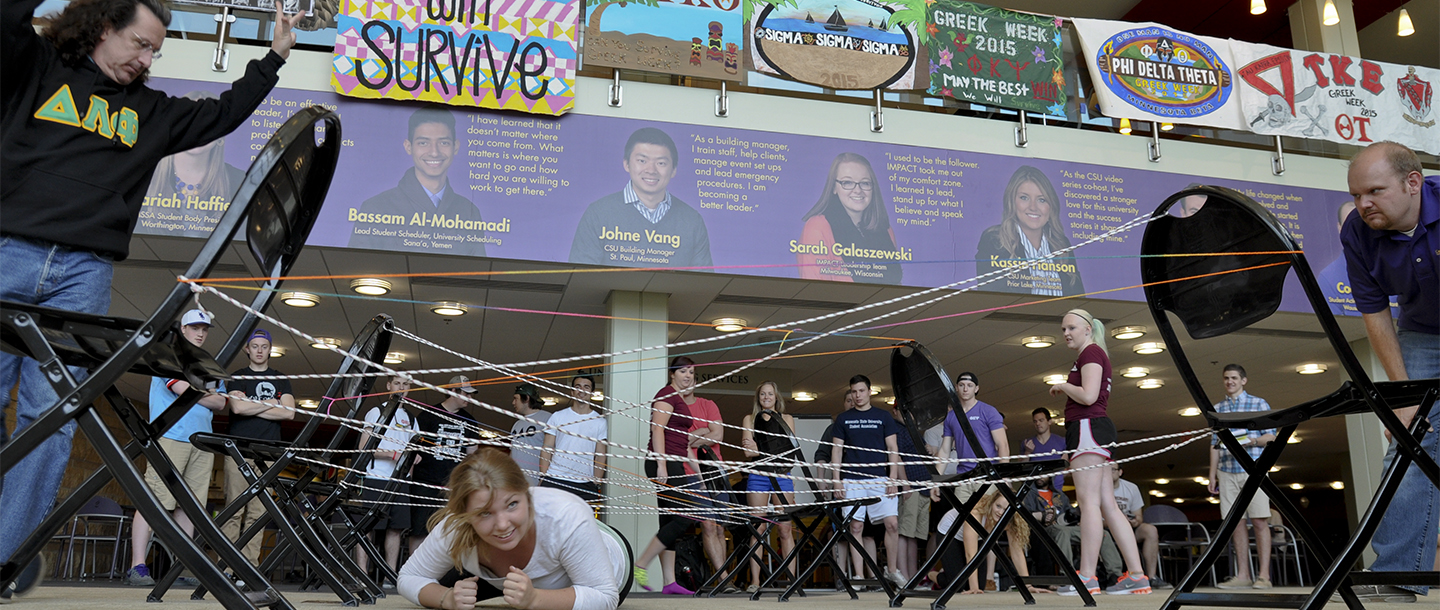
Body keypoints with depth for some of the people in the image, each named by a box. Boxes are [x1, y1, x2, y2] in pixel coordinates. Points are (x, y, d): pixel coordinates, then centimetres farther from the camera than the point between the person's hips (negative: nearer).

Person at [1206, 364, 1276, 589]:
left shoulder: (1259, 404, 6)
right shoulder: (1217, 409, 16)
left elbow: (1271, 437, 3)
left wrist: (1252, 440, -17)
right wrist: (1212, 475, 10)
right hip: (1227, 471, 3)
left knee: (1259, 521, -5)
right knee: (1235, 521, 2)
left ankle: (1264, 575, -3)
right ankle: (1242, 575, 5)